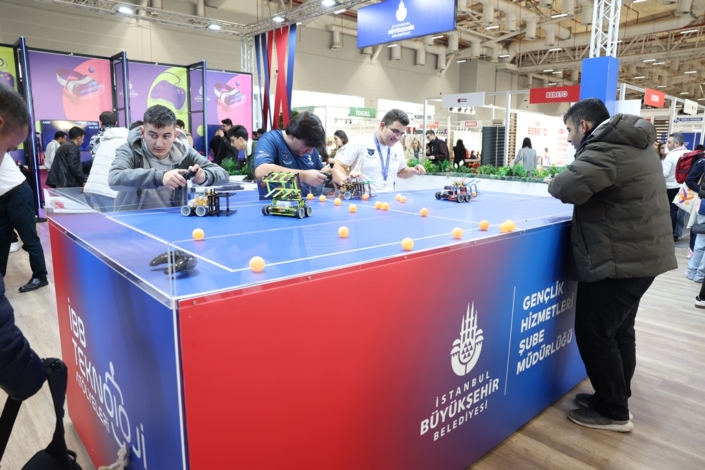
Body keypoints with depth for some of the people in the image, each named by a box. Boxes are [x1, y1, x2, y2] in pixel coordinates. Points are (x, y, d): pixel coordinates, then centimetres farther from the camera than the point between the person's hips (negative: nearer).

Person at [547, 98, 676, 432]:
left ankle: (613, 413, 12)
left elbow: (567, 188, -29)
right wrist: (575, 179, 7)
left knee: (594, 333, 0)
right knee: (620, 330, 19)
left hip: (619, 259, -10)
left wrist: (553, 181, -7)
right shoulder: (634, 144, 16)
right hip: (644, 252, 10)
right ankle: (615, 398, 32)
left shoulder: (606, 149, -18)